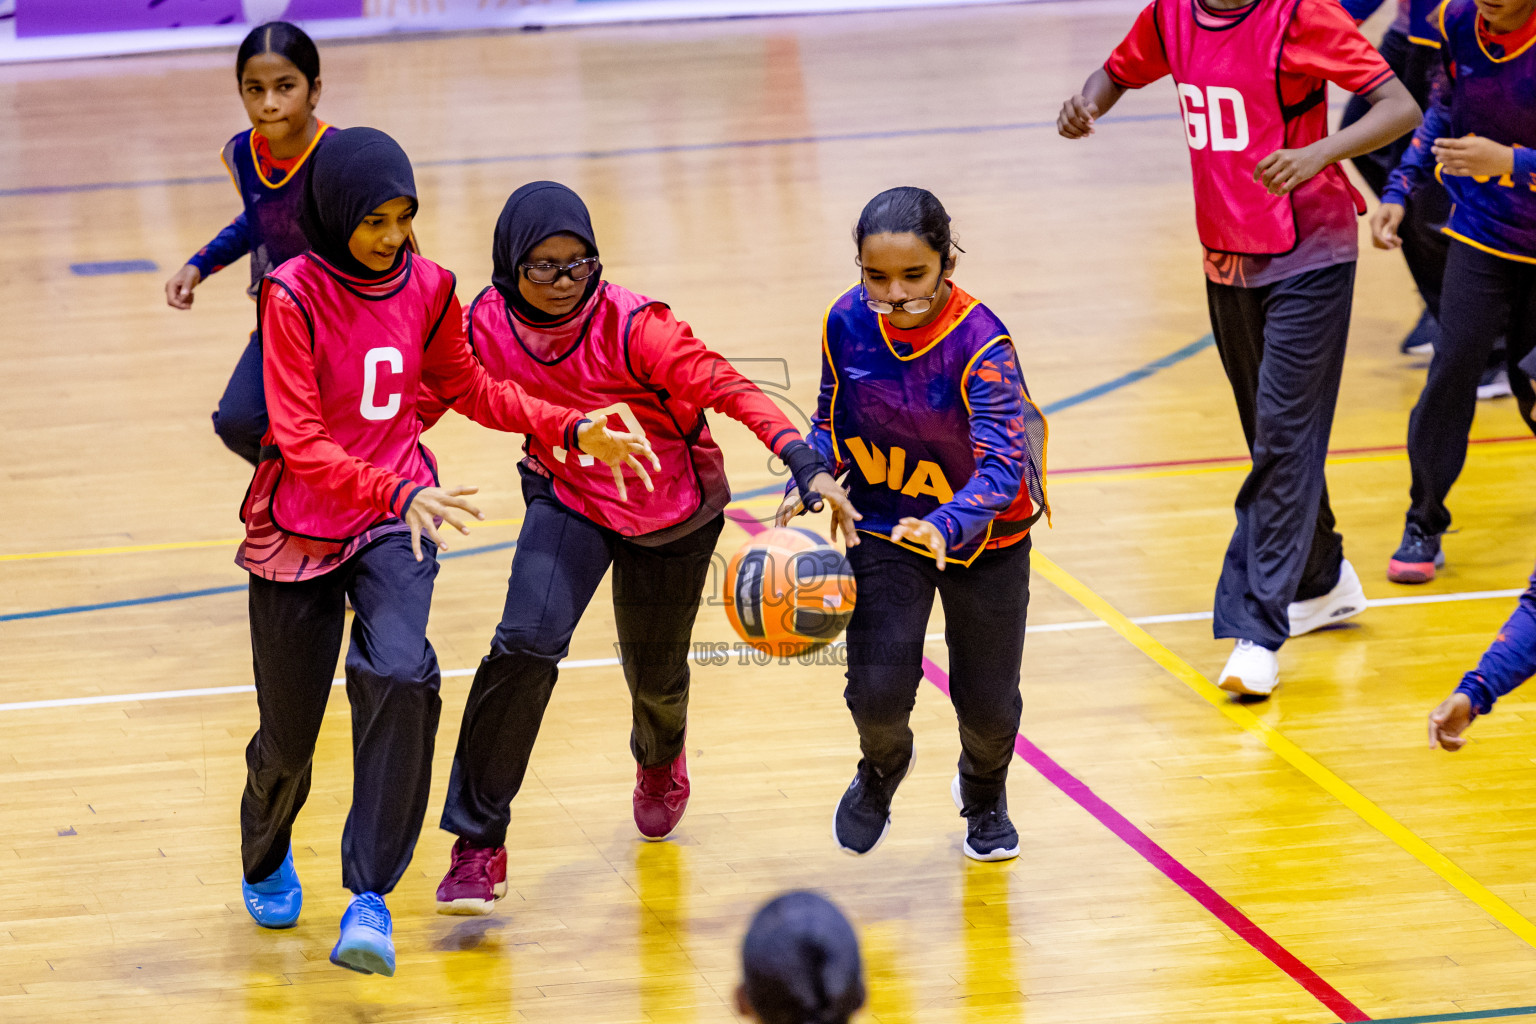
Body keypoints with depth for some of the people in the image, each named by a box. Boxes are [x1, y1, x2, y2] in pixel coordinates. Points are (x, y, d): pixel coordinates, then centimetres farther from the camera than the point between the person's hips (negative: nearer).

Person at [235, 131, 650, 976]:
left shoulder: (427, 286, -2)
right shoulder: (292, 295, -16)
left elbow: (465, 388, 17)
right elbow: (299, 442, -20)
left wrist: (572, 430, 7)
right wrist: (396, 492, -34)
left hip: (396, 519, 2)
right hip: (298, 528, -2)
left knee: (399, 676, -27)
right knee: (288, 730, 9)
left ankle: (370, 895, -23)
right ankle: (266, 860, 45)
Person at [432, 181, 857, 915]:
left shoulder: (631, 327, -30)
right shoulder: (487, 325, -19)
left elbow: (726, 389, -35)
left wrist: (807, 467, -46)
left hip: (673, 512, -1)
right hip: (569, 501, 1)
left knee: (654, 674, 16)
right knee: (526, 642, -23)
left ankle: (660, 759, 58)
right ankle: (477, 843, -13)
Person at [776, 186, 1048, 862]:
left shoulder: (981, 343, -29)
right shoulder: (847, 323, -16)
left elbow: (1001, 465, -35)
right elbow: (832, 424, 1)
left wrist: (946, 527, -53)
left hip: (984, 534, -2)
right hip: (884, 527, 2)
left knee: (987, 704, 8)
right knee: (877, 691, -13)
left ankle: (984, 793, 47)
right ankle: (883, 766, 27)